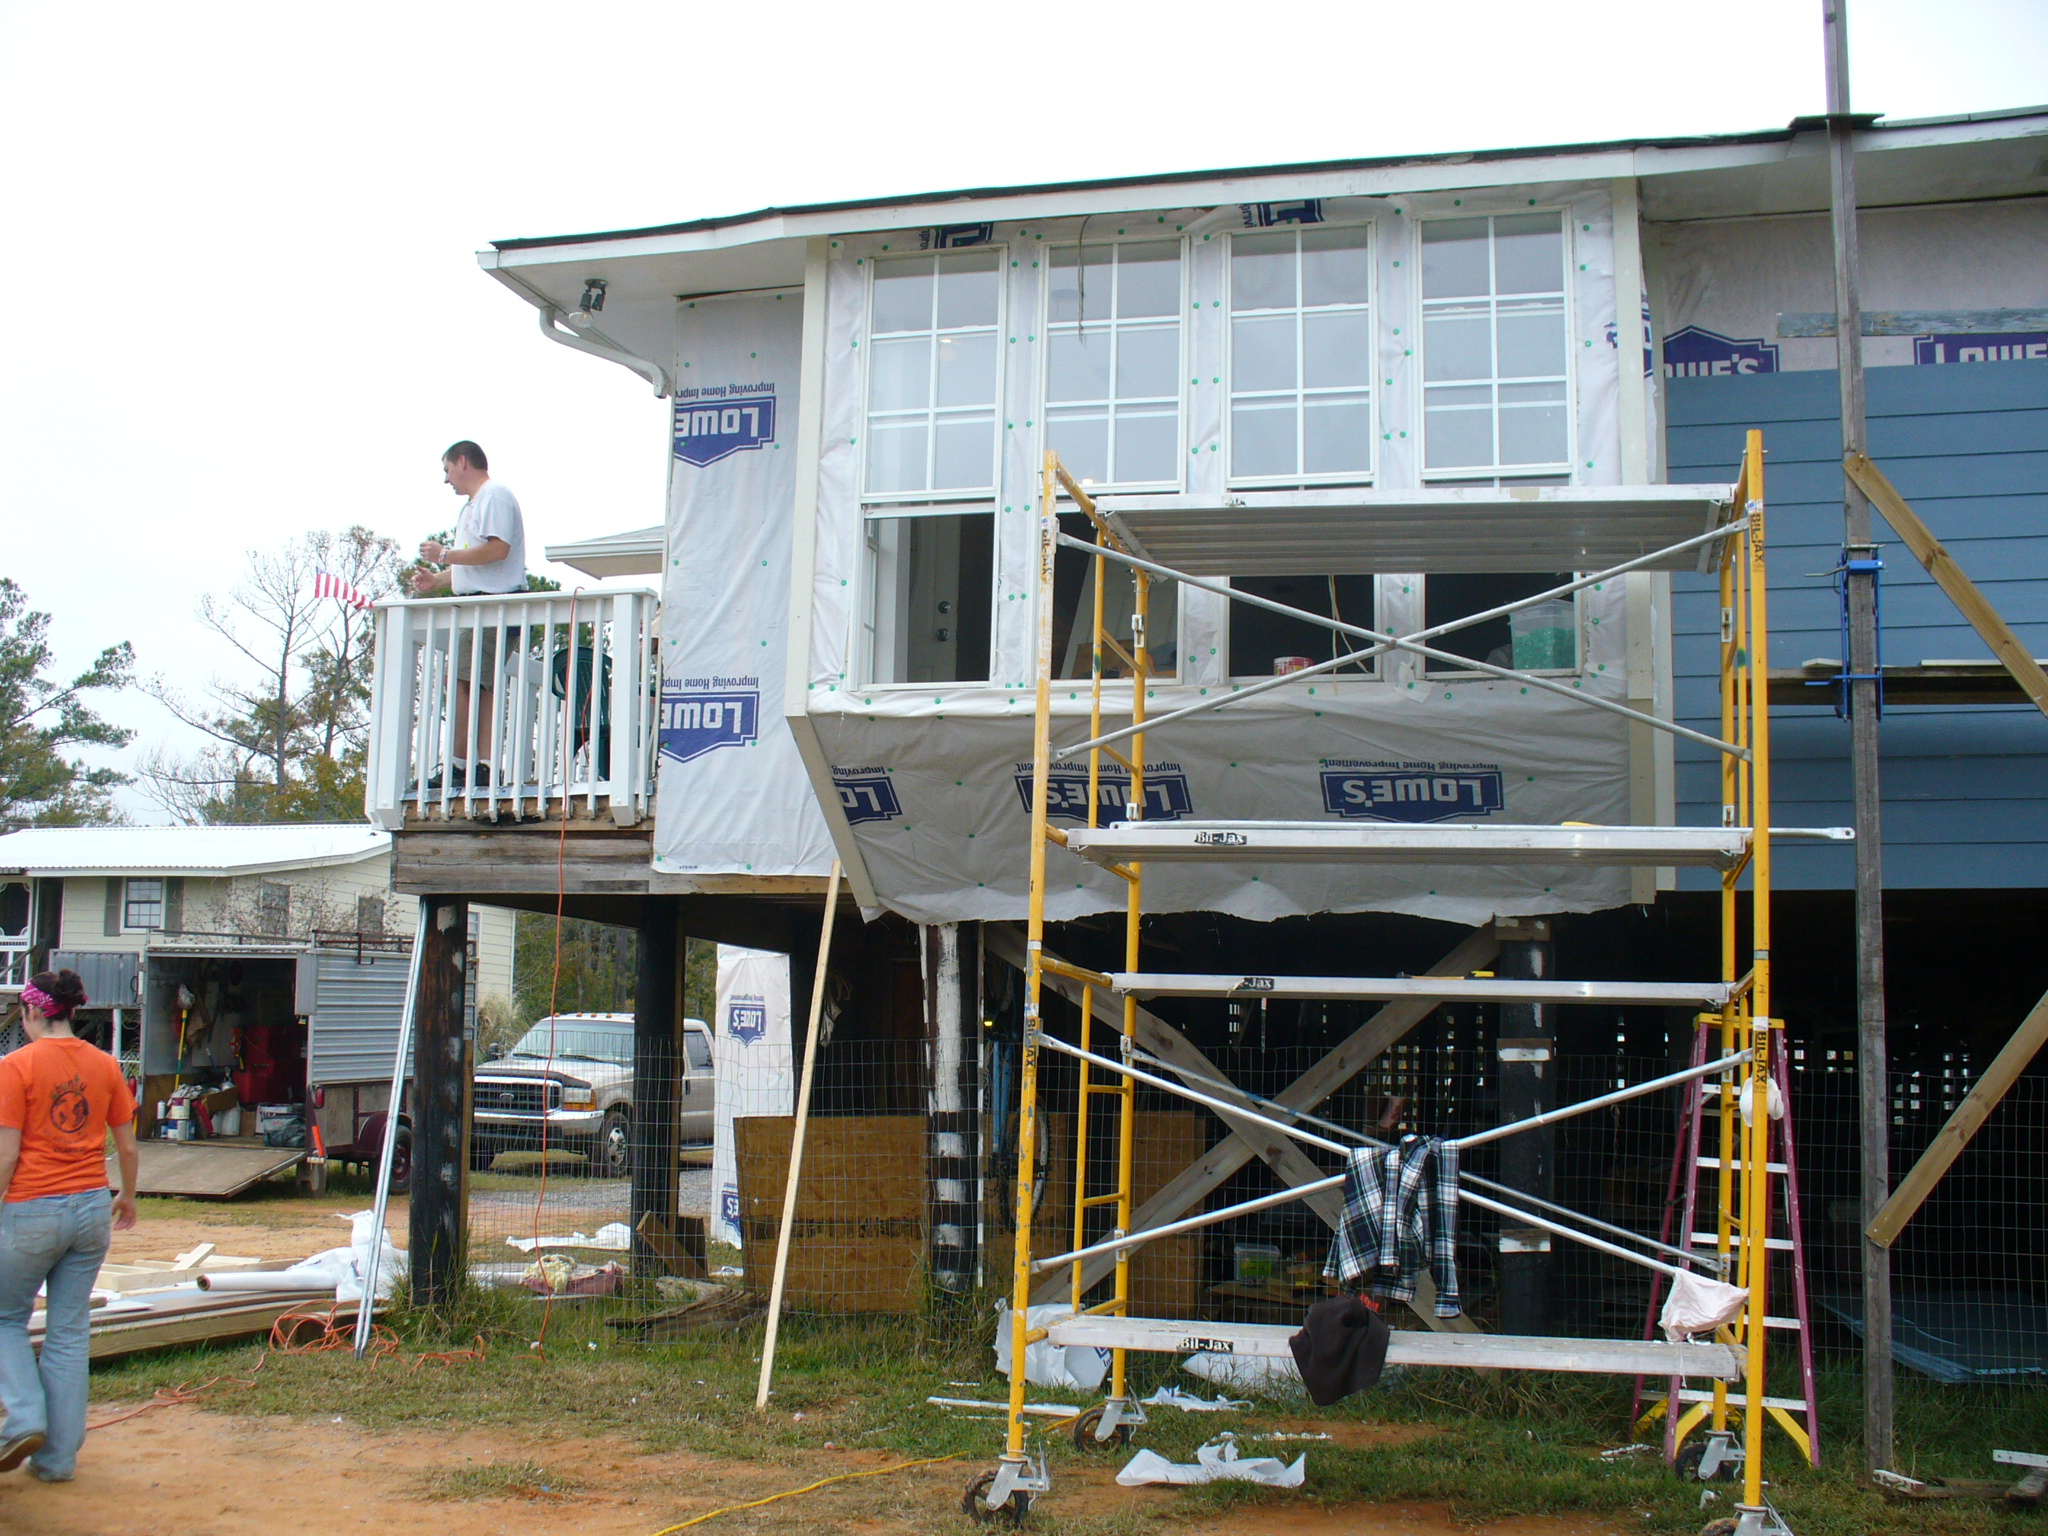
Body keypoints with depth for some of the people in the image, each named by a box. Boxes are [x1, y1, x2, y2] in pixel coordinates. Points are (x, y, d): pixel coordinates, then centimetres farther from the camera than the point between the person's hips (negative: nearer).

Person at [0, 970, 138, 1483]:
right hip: (91, 1209, 4)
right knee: (70, 1333, 10)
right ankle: (58, 1456, 13)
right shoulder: (105, 1065, 4)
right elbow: (128, 1146, 8)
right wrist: (127, 1197, 23)